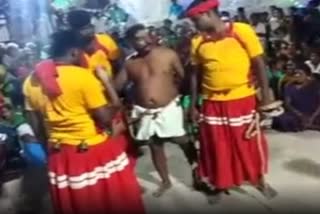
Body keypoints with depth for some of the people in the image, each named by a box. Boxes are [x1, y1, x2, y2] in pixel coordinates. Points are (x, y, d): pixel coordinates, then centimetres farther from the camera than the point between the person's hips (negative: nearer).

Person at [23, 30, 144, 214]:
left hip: (61, 157, 6)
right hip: (96, 153, -6)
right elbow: (105, 119, -17)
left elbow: (36, 126, 6)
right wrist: (106, 83, -3)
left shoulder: (31, 81, 1)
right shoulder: (83, 76, -18)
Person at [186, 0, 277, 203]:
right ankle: (221, 185, 32)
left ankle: (261, 180, 36)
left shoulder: (242, 31, -9)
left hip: (243, 100, -2)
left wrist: (266, 96, -9)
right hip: (212, 104, 2)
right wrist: (193, 105, 7)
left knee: (251, 143, 14)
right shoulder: (197, 42, 0)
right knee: (218, 147, 13)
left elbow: (259, 64, -7)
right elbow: (196, 74, 7)